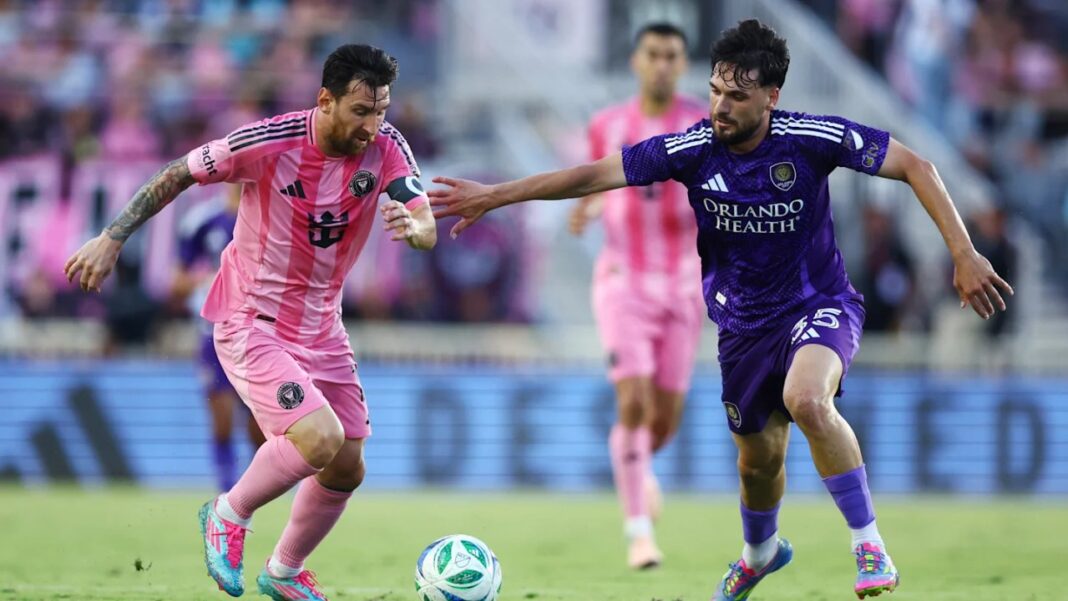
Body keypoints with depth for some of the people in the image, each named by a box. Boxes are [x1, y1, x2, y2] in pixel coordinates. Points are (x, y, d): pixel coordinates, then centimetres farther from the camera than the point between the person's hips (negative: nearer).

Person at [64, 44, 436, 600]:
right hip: (250, 323, -6)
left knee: (346, 470, 10)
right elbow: (176, 176, -10)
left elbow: (428, 229, -21)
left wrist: (413, 227, -45)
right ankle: (229, 513, 4)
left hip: (321, 326, 6)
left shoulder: (385, 147, -12)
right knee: (320, 439, -25)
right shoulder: (269, 142, -23)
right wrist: (111, 238, -12)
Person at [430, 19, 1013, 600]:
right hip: (744, 320, 4)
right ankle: (760, 552, 51)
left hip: (819, 303, -4)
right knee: (758, 459, 16)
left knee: (806, 400, -35)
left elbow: (915, 166, -14)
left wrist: (963, 254, -19)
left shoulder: (811, 138, -21)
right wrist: (495, 195, -14)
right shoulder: (692, 149, -15)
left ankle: (869, 546, -21)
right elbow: (593, 174, -11)